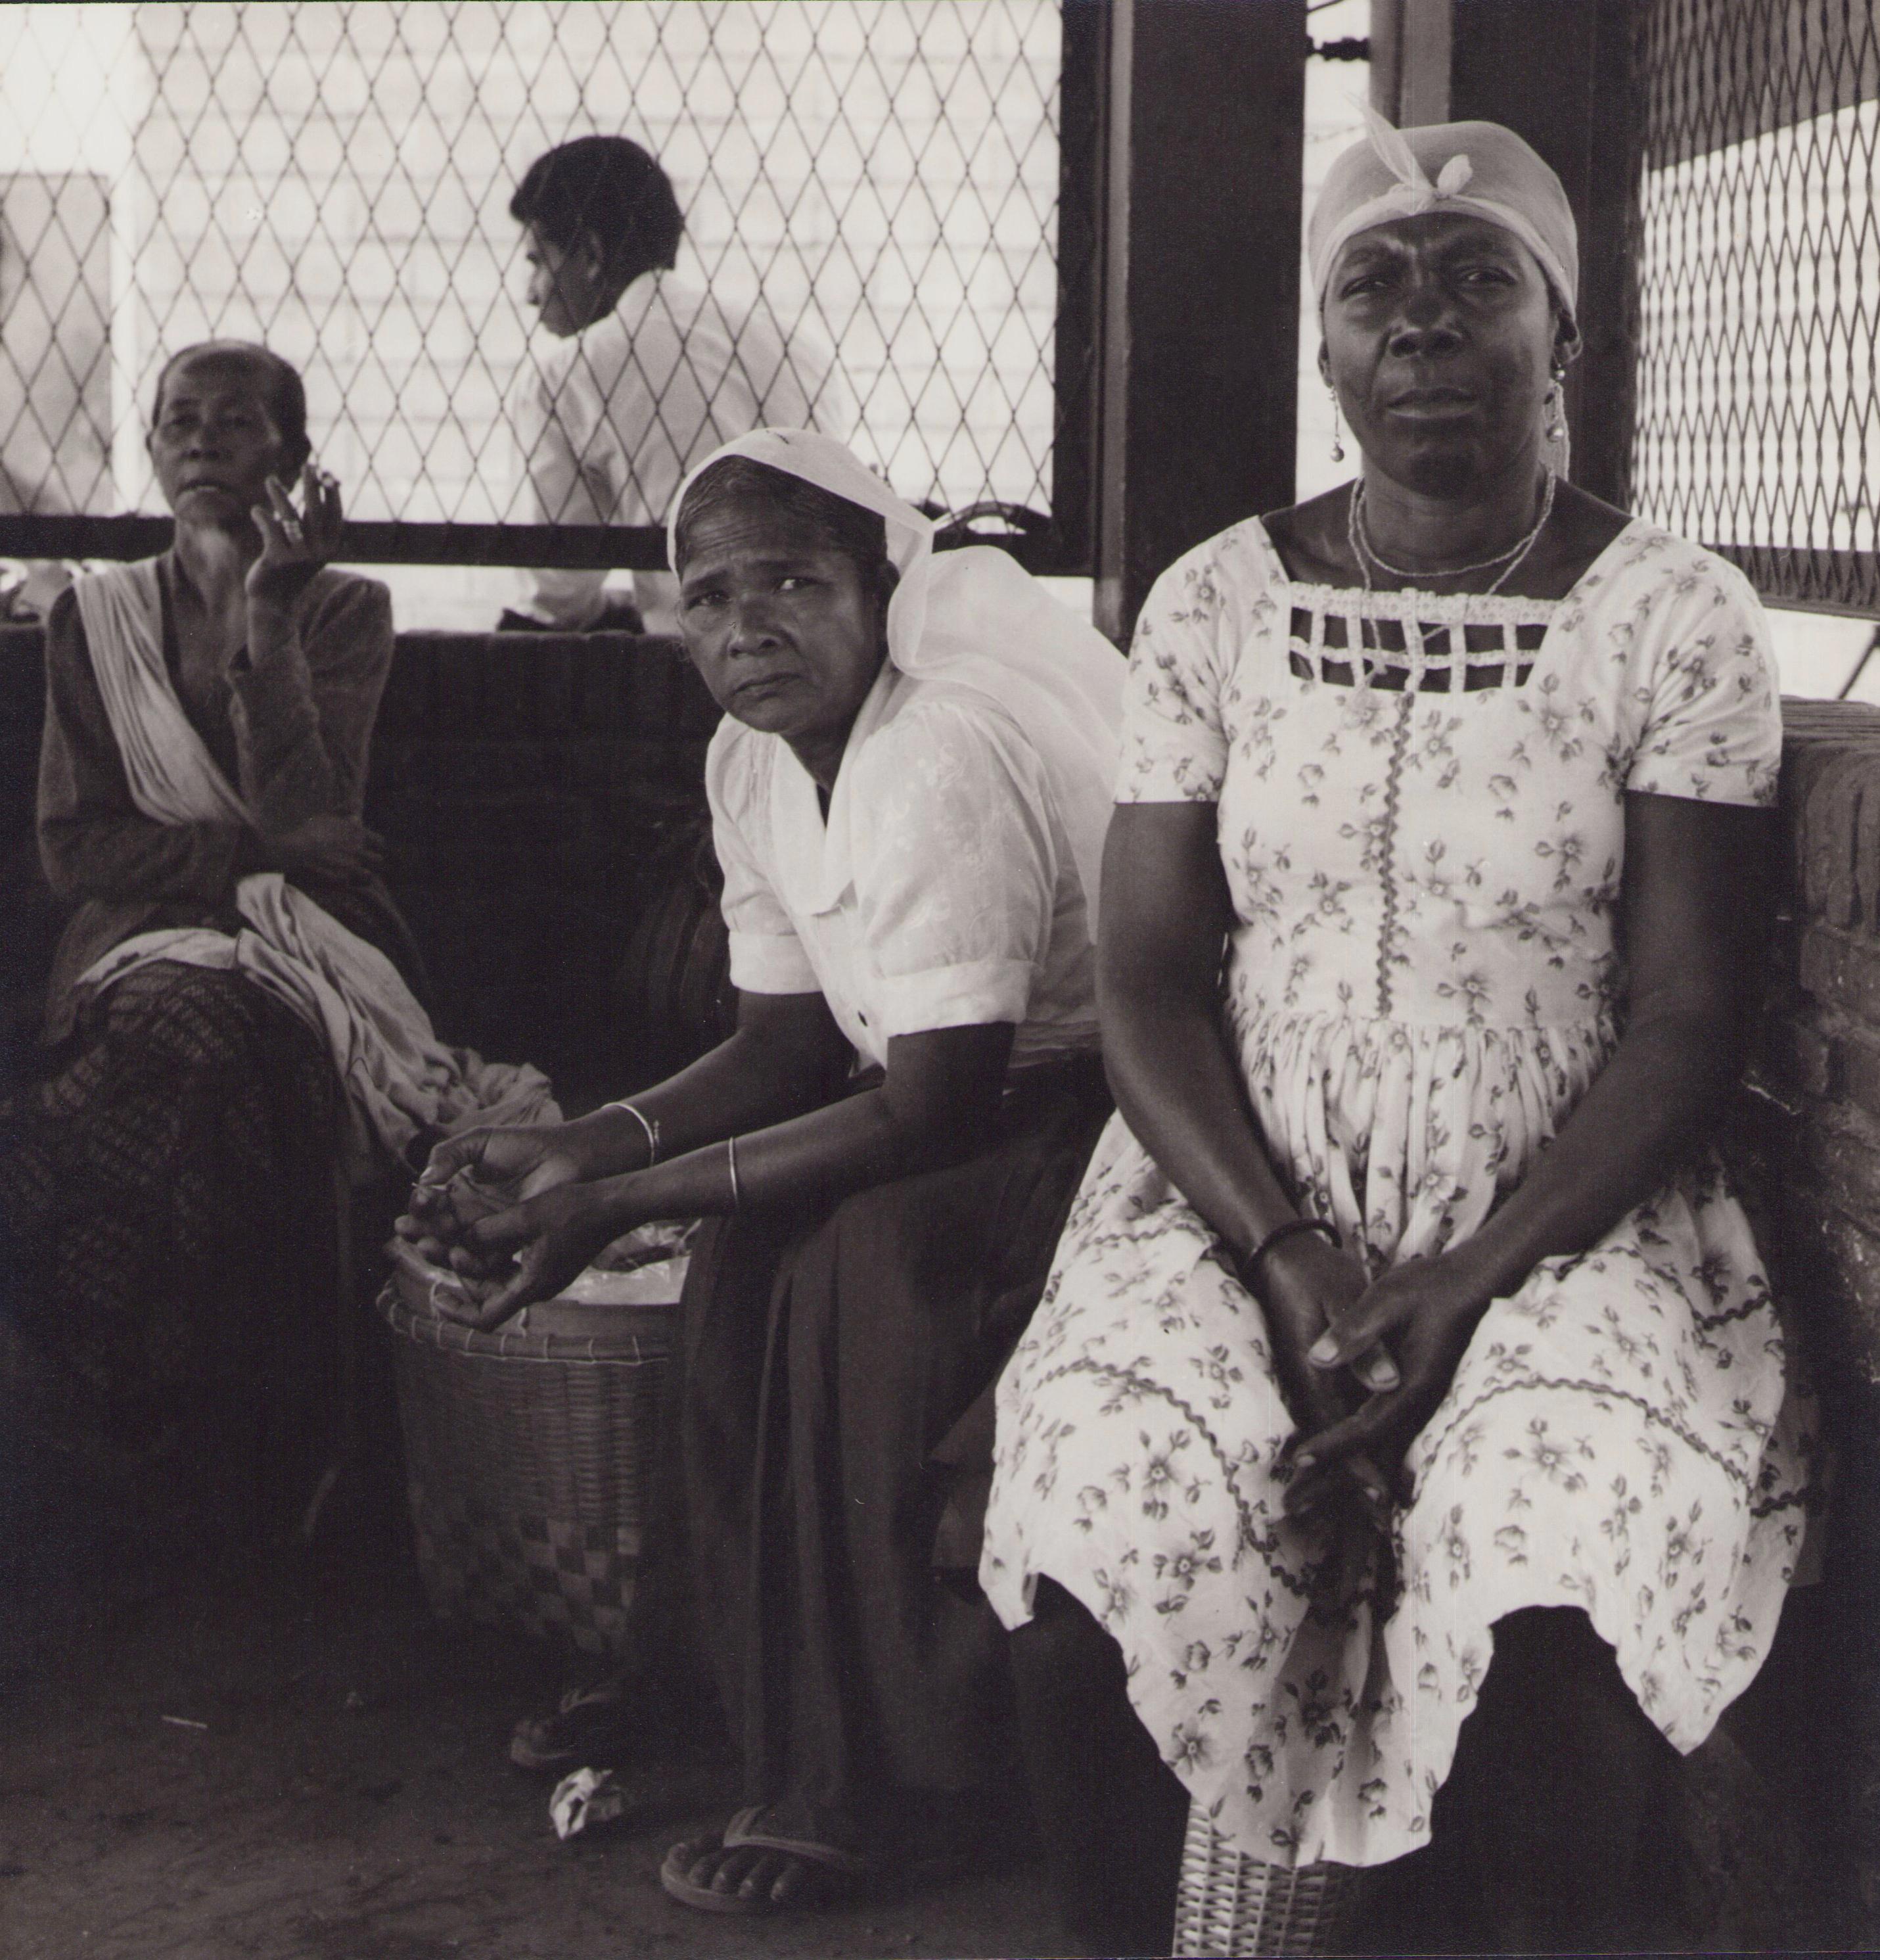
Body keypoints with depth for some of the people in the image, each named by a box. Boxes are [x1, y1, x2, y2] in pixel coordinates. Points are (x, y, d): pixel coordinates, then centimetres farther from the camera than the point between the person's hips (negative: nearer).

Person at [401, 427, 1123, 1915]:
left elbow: (930, 1111, -28)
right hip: (974, 1090, 9)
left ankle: (871, 1785, -13)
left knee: (865, 1254, -28)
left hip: (1130, 1106, -9)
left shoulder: (949, 754, -27)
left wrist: (625, 1205, -27)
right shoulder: (751, 762, 2)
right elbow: (791, 1046, 5)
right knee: (752, 1247, -11)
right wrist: (588, 1151, -12)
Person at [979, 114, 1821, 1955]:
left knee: (1567, 1565, -31)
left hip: (1557, 1222, -1)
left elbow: (1687, 1019, -4)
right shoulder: (1214, 602, 6)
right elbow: (1148, 976, 3)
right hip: (1239, 1197, 2)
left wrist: (1468, 1285, -16)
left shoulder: (1677, 620, 0)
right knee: (1099, 1498, -26)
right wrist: (1282, 1257, -13)